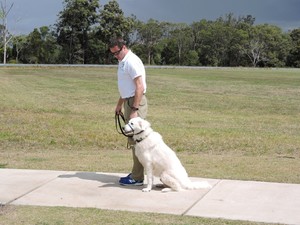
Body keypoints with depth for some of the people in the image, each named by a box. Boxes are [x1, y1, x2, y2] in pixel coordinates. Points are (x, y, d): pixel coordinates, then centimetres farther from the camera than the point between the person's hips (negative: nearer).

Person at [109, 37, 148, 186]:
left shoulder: (132, 62, -15)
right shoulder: (123, 62, 16)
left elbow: (140, 87, -21)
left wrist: (134, 110, -24)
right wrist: (119, 104, 28)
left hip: (136, 102, -10)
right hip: (129, 102, 10)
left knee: (135, 140, -8)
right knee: (133, 140, 13)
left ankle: (137, 178, -3)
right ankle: (135, 173, 20)